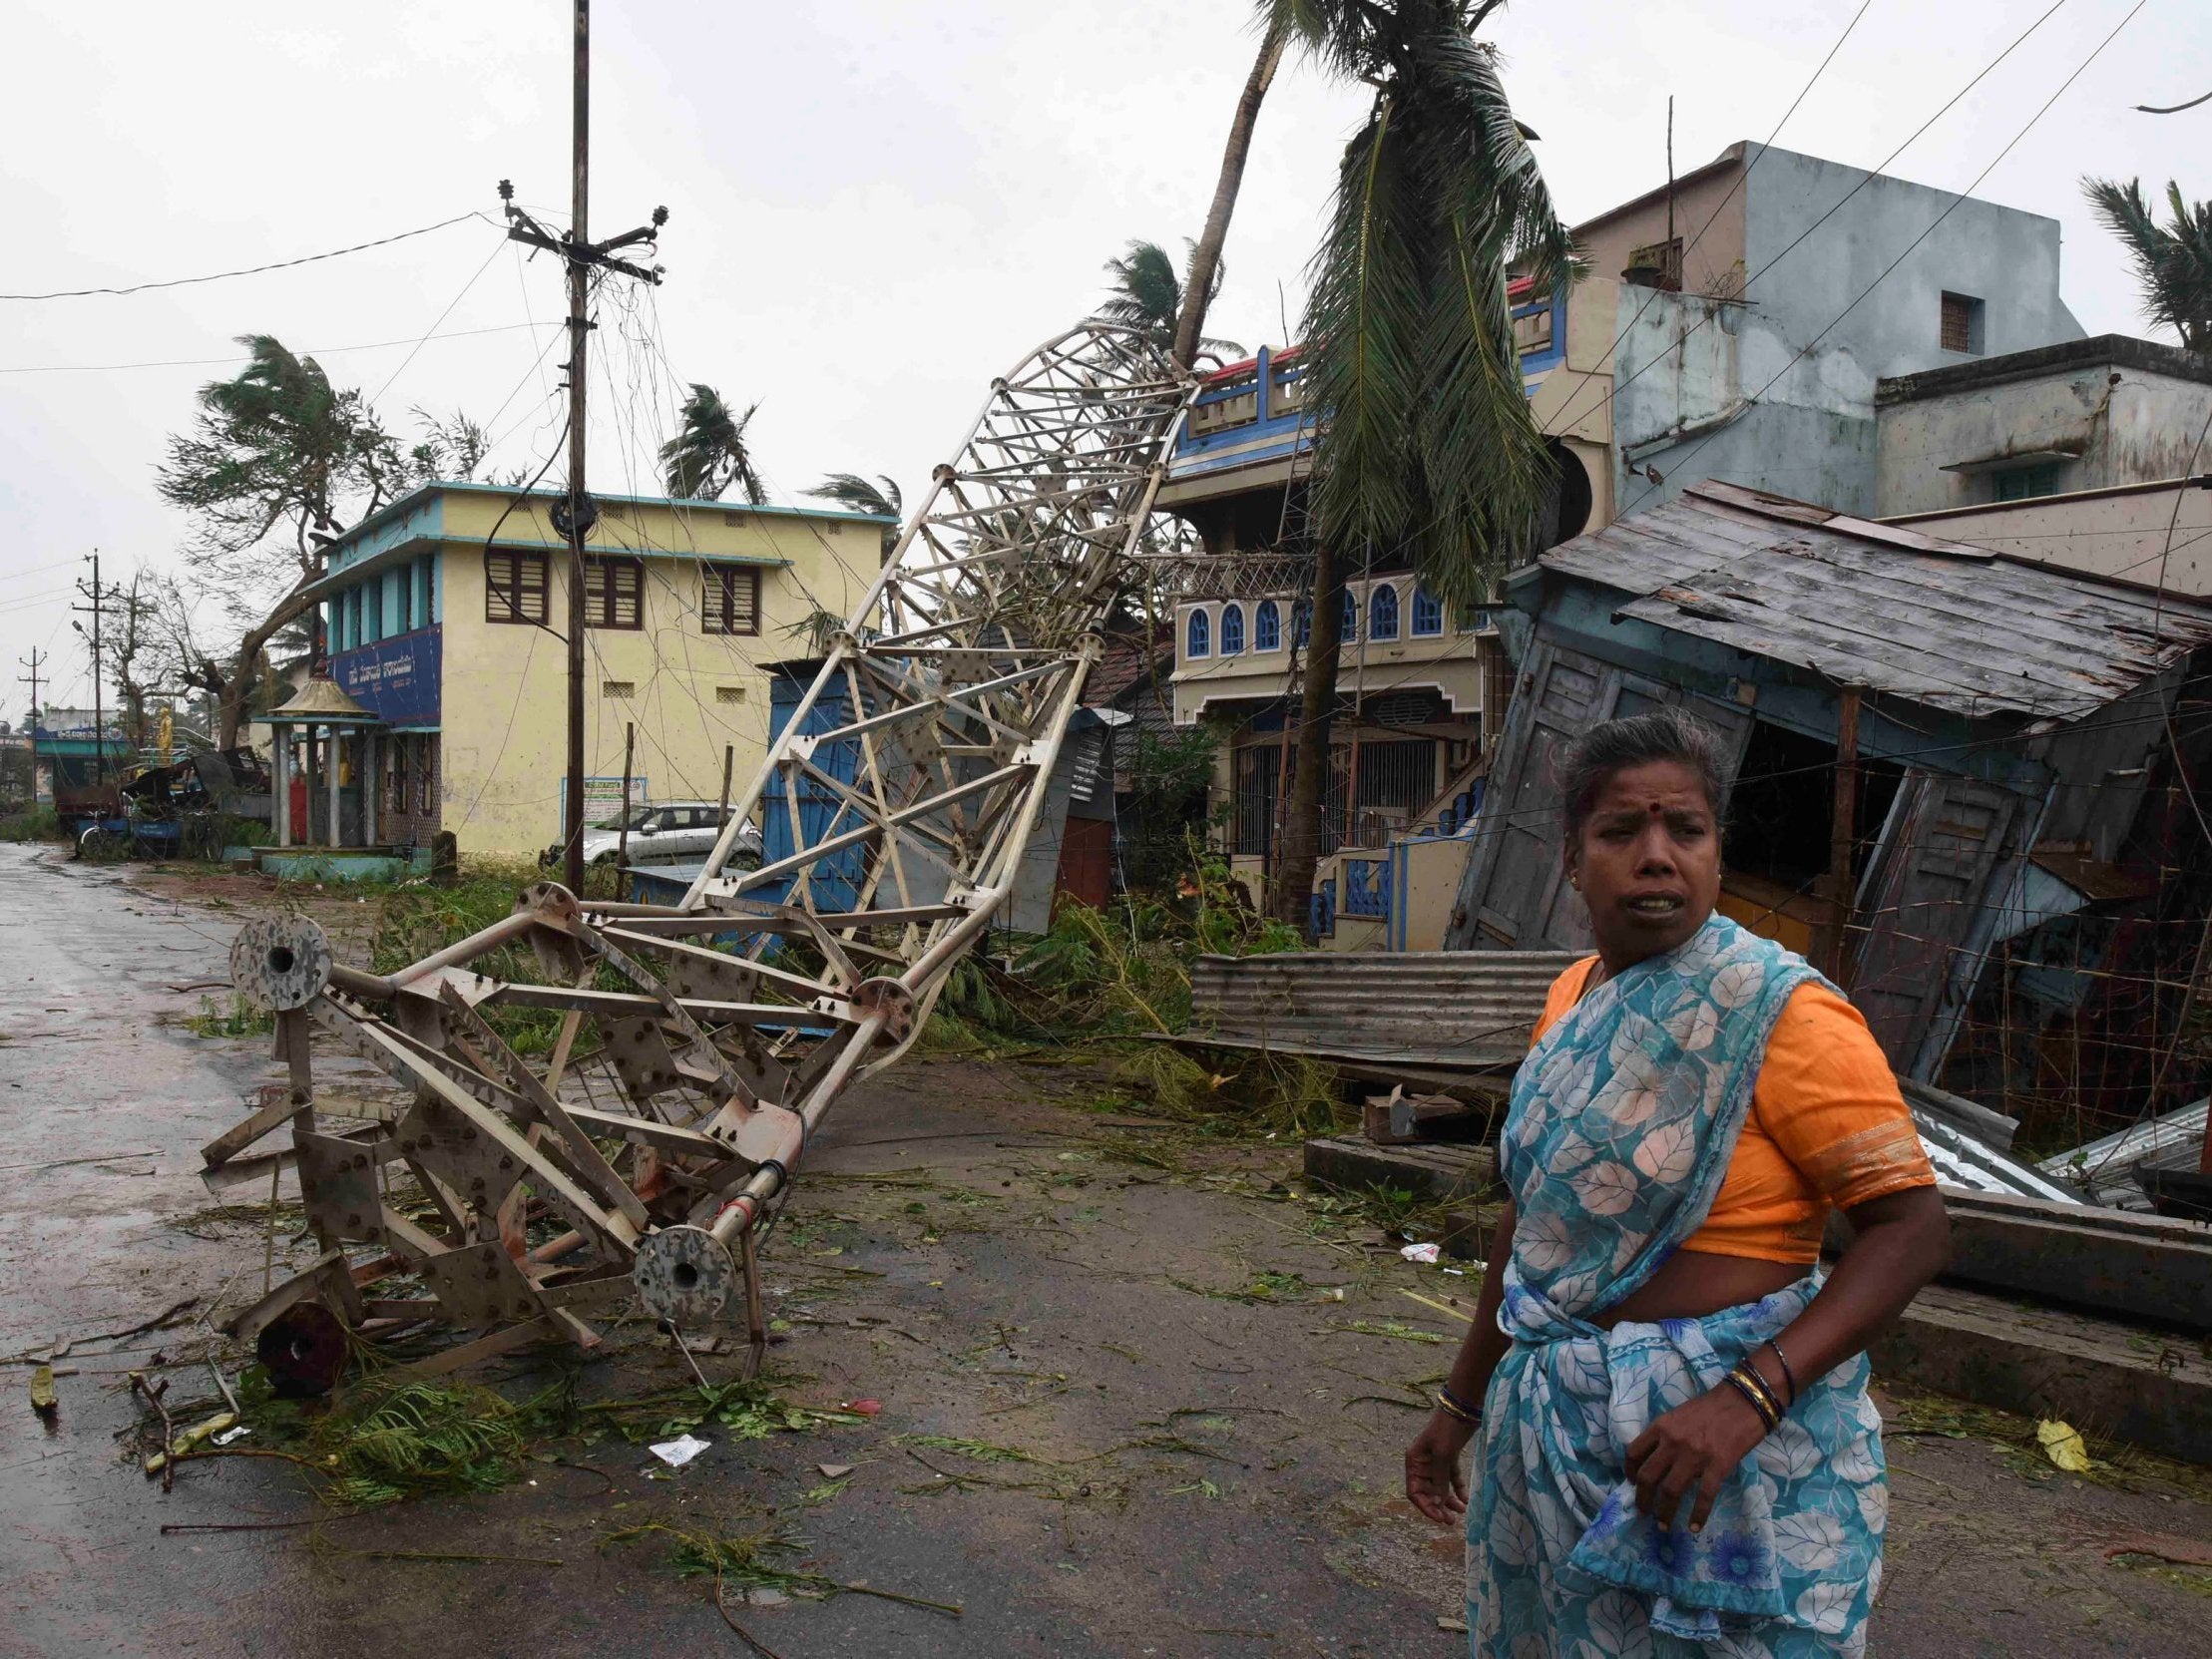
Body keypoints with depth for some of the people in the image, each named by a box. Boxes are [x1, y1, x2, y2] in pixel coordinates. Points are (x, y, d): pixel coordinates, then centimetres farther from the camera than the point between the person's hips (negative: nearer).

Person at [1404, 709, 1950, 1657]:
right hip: (1555, 1419, 6)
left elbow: (1911, 1227, -19)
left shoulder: (1778, 1011, -16)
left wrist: (1745, 1399, -29)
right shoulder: (1574, 996, 4)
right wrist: (1463, 1400, 15)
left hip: (1732, 1434, -6)